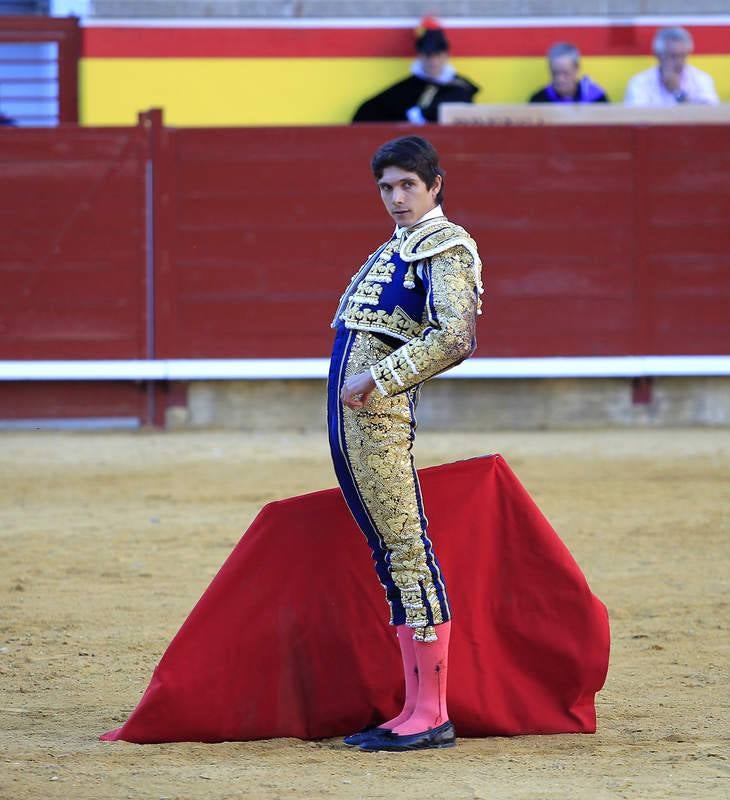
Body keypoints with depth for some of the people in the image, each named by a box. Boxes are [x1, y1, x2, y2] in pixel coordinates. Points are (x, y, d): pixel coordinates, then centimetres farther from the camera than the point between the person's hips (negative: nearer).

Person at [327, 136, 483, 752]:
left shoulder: (447, 247, -6)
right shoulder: (397, 247, 22)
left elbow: (455, 338, -19)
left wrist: (377, 380, -20)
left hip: (380, 417, -9)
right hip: (350, 422, 9)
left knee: (408, 551, -10)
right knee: (391, 559, 9)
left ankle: (432, 717, -10)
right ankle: (415, 711, 12)